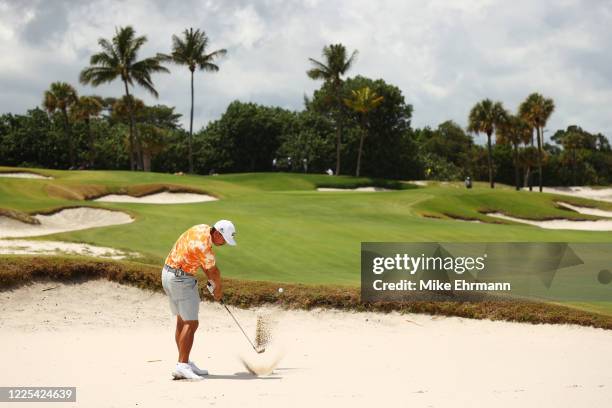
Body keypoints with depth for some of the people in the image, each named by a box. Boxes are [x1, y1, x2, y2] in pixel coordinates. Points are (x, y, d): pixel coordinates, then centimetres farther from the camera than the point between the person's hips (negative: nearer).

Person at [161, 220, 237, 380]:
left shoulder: (203, 228, 3)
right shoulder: (203, 245, -25)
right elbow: (214, 271, -9)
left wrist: (211, 281, 10)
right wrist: (218, 289, 8)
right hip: (181, 280, -10)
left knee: (182, 320, 14)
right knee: (191, 323, -12)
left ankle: (184, 363, 19)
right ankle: (182, 366, -17)